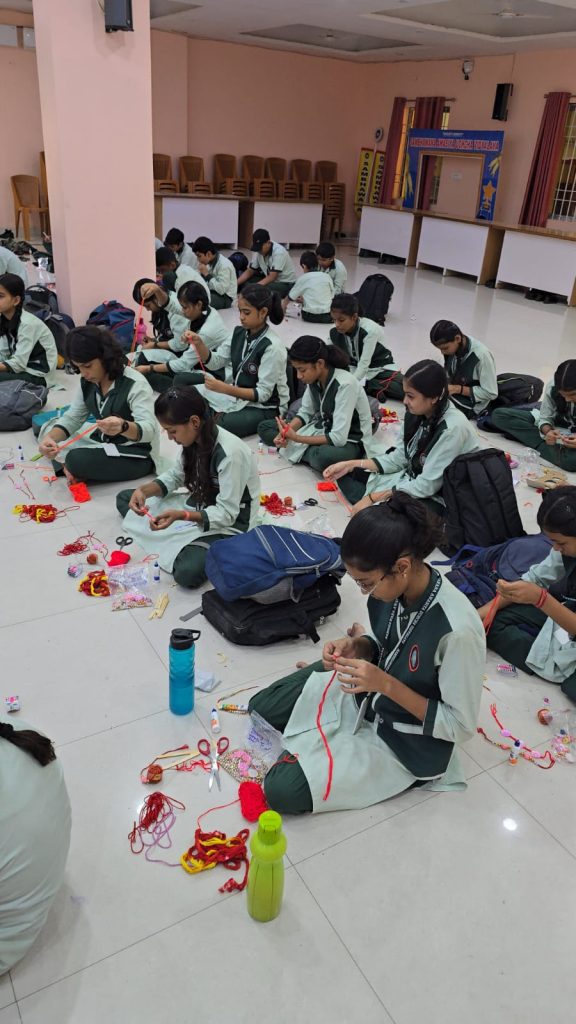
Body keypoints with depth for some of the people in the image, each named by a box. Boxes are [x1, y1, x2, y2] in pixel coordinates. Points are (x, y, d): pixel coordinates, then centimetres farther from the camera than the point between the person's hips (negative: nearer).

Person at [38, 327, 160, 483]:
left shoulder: (135, 384, -24)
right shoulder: (88, 382, -2)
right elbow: (72, 418, 0)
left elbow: (148, 430, -35)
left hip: (137, 455, -8)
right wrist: (50, 438, -22)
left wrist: (123, 427, -58)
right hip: (104, 442, 8)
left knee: (77, 459, -29)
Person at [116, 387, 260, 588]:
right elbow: (175, 476, 7)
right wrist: (144, 490, -13)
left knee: (187, 572, -35)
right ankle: (177, 543, -6)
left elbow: (226, 514, -27)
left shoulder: (230, 454, -31)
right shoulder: (195, 438, -7)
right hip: (198, 503, 8)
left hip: (229, 523, -8)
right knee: (124, 499, 8)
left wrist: (181, 516, -40)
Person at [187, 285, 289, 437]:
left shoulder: (272, 346, -21)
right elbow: (215, 362, 4)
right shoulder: (238, 333, 0)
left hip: (265, 408, -7)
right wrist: (199, 343, -15)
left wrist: (225, 389, -30)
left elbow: (263, 394, -21)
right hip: (238, 397, 7)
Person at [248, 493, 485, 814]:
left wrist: (386, 684, -31)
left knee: (282, 790, -13)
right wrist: (358, 647, -16)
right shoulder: (395, 588, -15)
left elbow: (462, 725, -24)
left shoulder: (457, 629, -36)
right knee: (262, 706, 7)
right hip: (367, 696, 6)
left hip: (407, 744, -6)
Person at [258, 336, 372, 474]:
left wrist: (295, 437, -27)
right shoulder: (314, 378, -8)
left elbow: (338, 438, -31)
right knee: (264, 428, 4)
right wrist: (286, 432, -15)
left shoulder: (345, 384, -29)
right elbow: (305, 412, 5)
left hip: (350, 441, -8)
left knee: (323, 457, -43)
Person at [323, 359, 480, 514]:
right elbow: (400, 457, 5)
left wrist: (374, 497, -19)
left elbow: (427, 485, -25)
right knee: (348, 474, 4)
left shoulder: (453, 428, -28)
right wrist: (351, 465, -1)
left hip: (437, 499, -8)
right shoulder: (418, 413, -7)